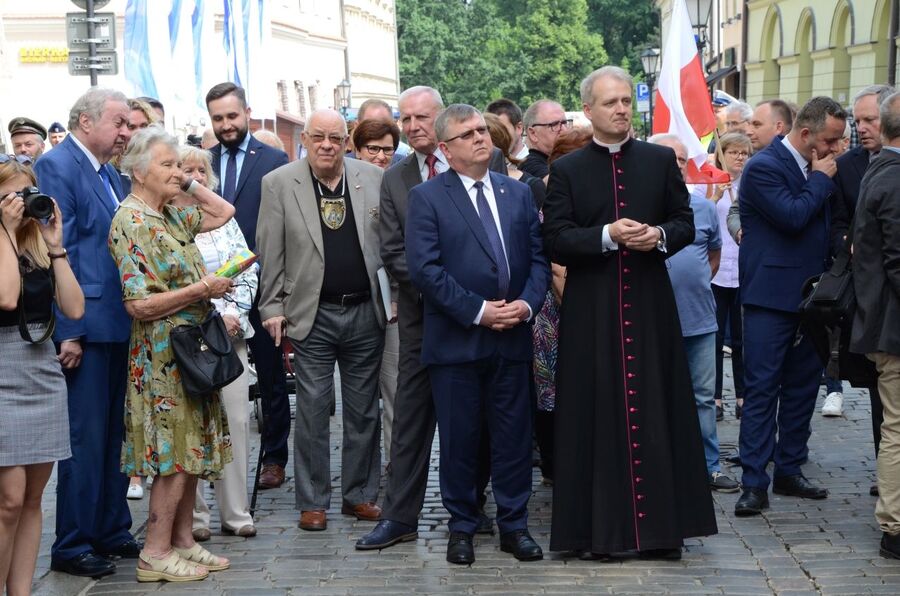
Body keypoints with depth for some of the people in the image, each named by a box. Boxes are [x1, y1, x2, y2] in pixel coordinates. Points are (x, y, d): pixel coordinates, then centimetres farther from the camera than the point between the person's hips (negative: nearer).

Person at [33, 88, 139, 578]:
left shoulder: (109, 174, 17)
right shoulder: (57, 167, -11)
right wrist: (69, 331, -20)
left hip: (117, 325, 9)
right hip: (85, 328, -9)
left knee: (113, 435, 14)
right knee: (85, 437, -3)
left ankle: (111, 532, 24)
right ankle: (72, 547, 6)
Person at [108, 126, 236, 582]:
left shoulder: (171, 214, 10)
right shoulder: (131, 223, -16)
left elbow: (223, 212, 24)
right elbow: (140, 305, -21)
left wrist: (190, 185, 12)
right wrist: (201, 290, -21)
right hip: (162, 354, -9)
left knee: (191, 450, 12)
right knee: (176, 456, -6)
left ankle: (182, 540, 21)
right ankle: (156, 553, 3)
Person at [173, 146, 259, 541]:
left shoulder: (223, 219, 13)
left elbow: (249, 269, 10)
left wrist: (234, 312, -5)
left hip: (231, 332, 4)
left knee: (236, 420, 2)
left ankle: (236, 512, 10)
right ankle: (193, 515, 8)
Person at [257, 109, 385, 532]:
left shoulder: (373, 179, 3)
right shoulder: (279, 184, -2)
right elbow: (270, 253, -1)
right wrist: (273, 307, -4)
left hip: (366, 311, 2)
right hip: (312, 315, -2)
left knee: (364, 409, 9)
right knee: (313, 410, 2)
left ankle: (360, 494, 21)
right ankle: (313, 502, 11)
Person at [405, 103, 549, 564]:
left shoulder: (518, 193, 12)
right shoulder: (427, 198, -2)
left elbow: (538, 257, 10)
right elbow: (423, 268, -11)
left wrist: (528, 302, -9)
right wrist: (477, 311, -15)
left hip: (513, 337, 3)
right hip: (456, 340, -3)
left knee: (514, 435, 7)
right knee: (459, 438, 5)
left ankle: (514, 525, 17)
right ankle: (461, 527, 17)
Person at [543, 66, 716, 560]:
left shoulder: (661, 160, 8)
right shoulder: (567, 170, 3)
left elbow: (686, 223, 10)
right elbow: (555, 239, -4)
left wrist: (659, 236, -11)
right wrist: (607, 236, -19)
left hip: (650, 306, 2)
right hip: (590, 311, -1)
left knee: (655, 414, 4)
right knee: (597, 416, 2)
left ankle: (659, 524, 12)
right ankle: (598, 528, 8)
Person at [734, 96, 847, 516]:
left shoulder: (815, 169, 11)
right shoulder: (764, 167, -13)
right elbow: (793, 217, -23)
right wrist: (820, 179, -12)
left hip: (809, 294, 8)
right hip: (772, 297, -8)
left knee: (802, 386, 12)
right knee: (762, 389, -5)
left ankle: (789, 470, 22)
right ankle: (754, 484, -3)